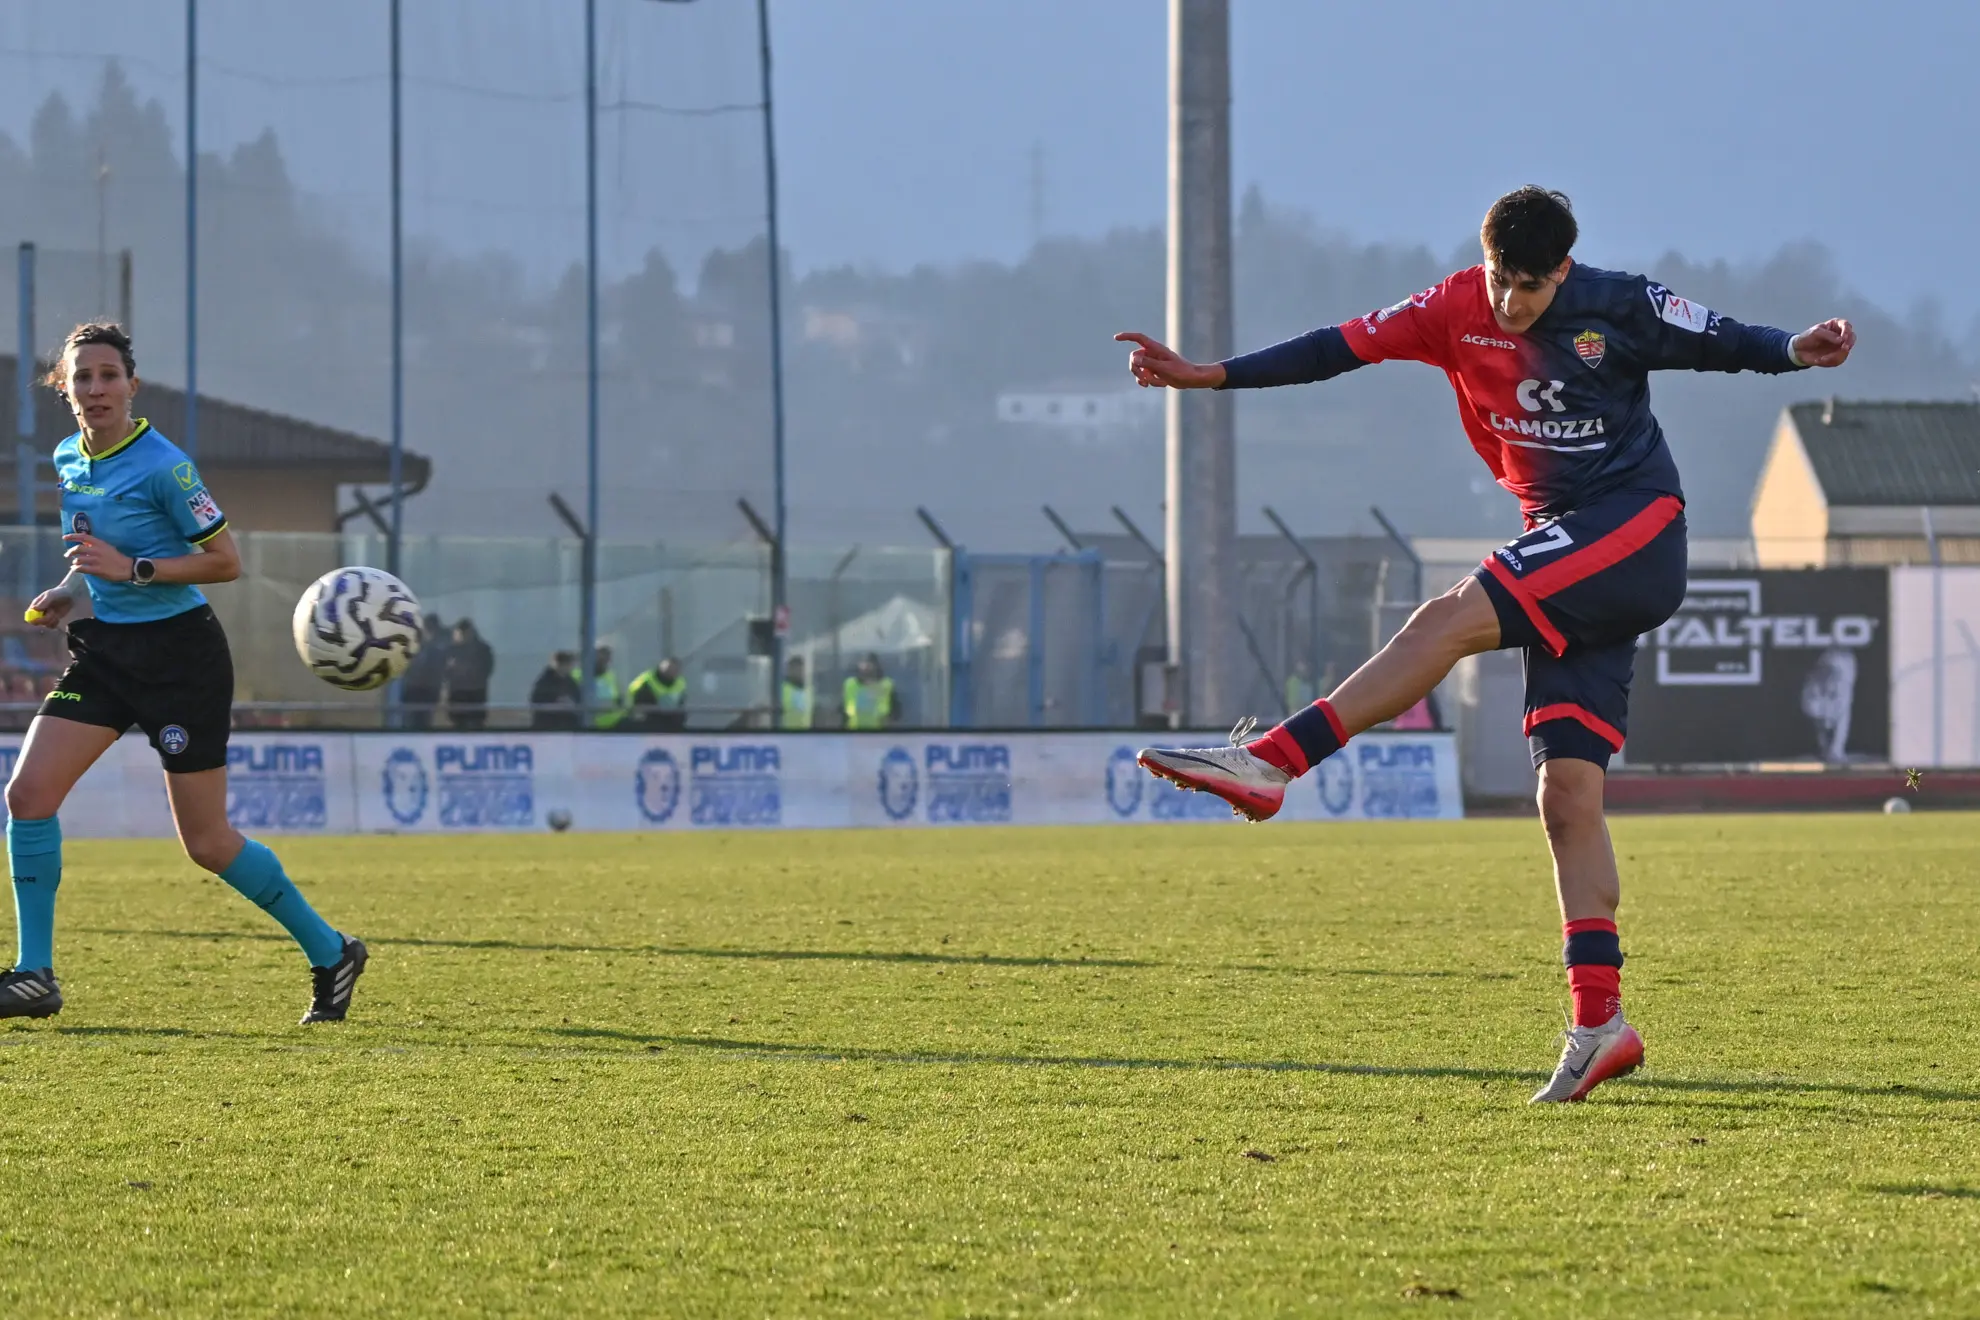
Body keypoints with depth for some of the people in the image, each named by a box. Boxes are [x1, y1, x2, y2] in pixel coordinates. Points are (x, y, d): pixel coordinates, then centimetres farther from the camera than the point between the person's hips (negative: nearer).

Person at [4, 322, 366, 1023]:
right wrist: (74, 590, 7)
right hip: (102, 650, 7)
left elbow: (225, 560, -12)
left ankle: (331, 954, 18)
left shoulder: (162, 466, -16)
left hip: (178, 655, -7)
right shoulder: (68, 460, 7)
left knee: (208, 843, -1)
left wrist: (131, 570, -22)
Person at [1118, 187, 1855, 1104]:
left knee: (1453, 619, -25)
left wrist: (1797, 351, -15)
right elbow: (1343, 347, 5)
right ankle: (1598, 1023, -8)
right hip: (1567, 557, 6)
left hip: (1636, 529, -6)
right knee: (1568, 796, -4)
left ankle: (1269, 764, -28)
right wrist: (1212, 376, 1)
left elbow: (1717, 340, 4)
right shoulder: (1458, 311, 5)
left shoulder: (1618, 309, -5)